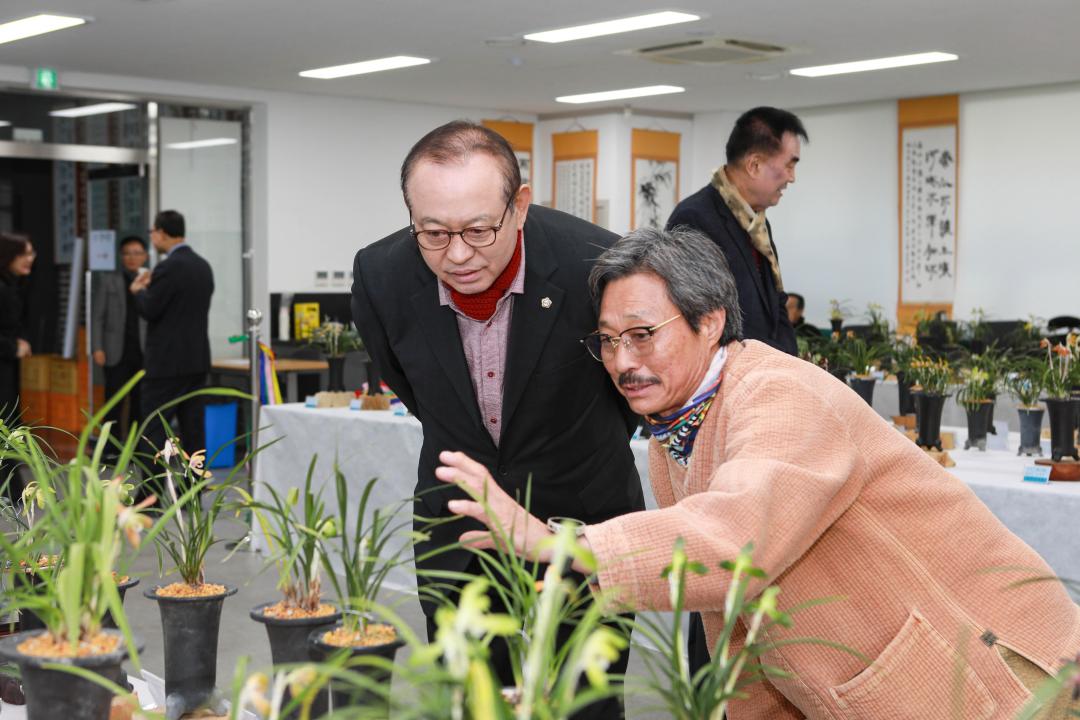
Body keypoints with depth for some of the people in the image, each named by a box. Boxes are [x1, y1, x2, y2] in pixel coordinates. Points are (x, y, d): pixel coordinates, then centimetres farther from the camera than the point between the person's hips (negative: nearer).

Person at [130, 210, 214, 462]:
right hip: (197, 359, 8)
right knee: (193, 427, 8)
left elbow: (149, 310, -14)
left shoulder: (168, 267, -15)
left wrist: (138, 290, 6)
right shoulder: (203, 265, 12)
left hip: (168, 361, -8)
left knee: (155, 430, -4)